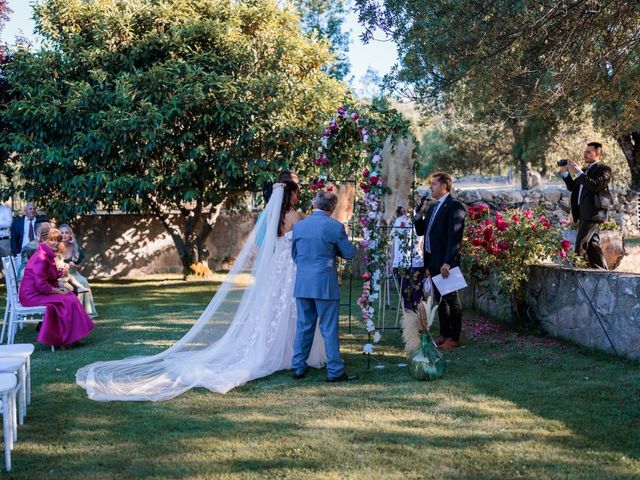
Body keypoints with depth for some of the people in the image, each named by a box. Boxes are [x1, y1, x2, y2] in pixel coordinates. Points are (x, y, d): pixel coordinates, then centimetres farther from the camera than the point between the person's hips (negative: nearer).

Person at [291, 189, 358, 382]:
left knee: (303, 327, 12)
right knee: (329, 329, 1)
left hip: (302, 284, 4)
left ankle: (298, 368, 17)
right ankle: (335, 371, 5)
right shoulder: (335, 226, -10)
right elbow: (349, 253, -2)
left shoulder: (298, 225, 5)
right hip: (325, 285, -4)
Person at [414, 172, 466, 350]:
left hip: (446, 262, -8)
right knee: (440, 299, 13)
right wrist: (419, 215, 3)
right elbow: (421, 231, 21)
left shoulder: (454, 207, -11)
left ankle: (454, 338, 5)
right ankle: (444, 334, 21)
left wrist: (448, 262, -23)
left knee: (451, 299, 0)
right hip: (433, 262, 8)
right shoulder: (433, 208, 17)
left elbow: (454, 237, -18)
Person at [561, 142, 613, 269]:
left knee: (580, 246, -14)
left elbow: (596, 186, -20)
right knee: (592, 245, 10)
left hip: (593, 212, -9)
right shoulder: (585, 170, 22)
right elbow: (572, 187, 21)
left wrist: (579, 172, -21)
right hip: (584, 213, 9)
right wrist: (565, 172, 9)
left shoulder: (603, 169, -3)